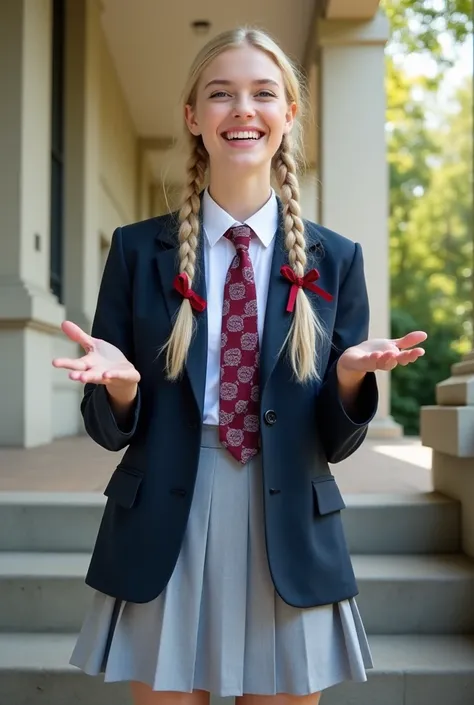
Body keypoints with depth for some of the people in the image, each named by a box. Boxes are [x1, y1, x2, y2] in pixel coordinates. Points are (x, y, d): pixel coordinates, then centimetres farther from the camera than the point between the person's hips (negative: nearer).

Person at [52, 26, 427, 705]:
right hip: (163, 541, 0)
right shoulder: (138, 250, 0)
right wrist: (119, 385, -19)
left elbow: (336, 443, 3)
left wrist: (351, 375, -17)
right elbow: (107, 429, 3)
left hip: (290, 541, 1)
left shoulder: (334, 260, 2)